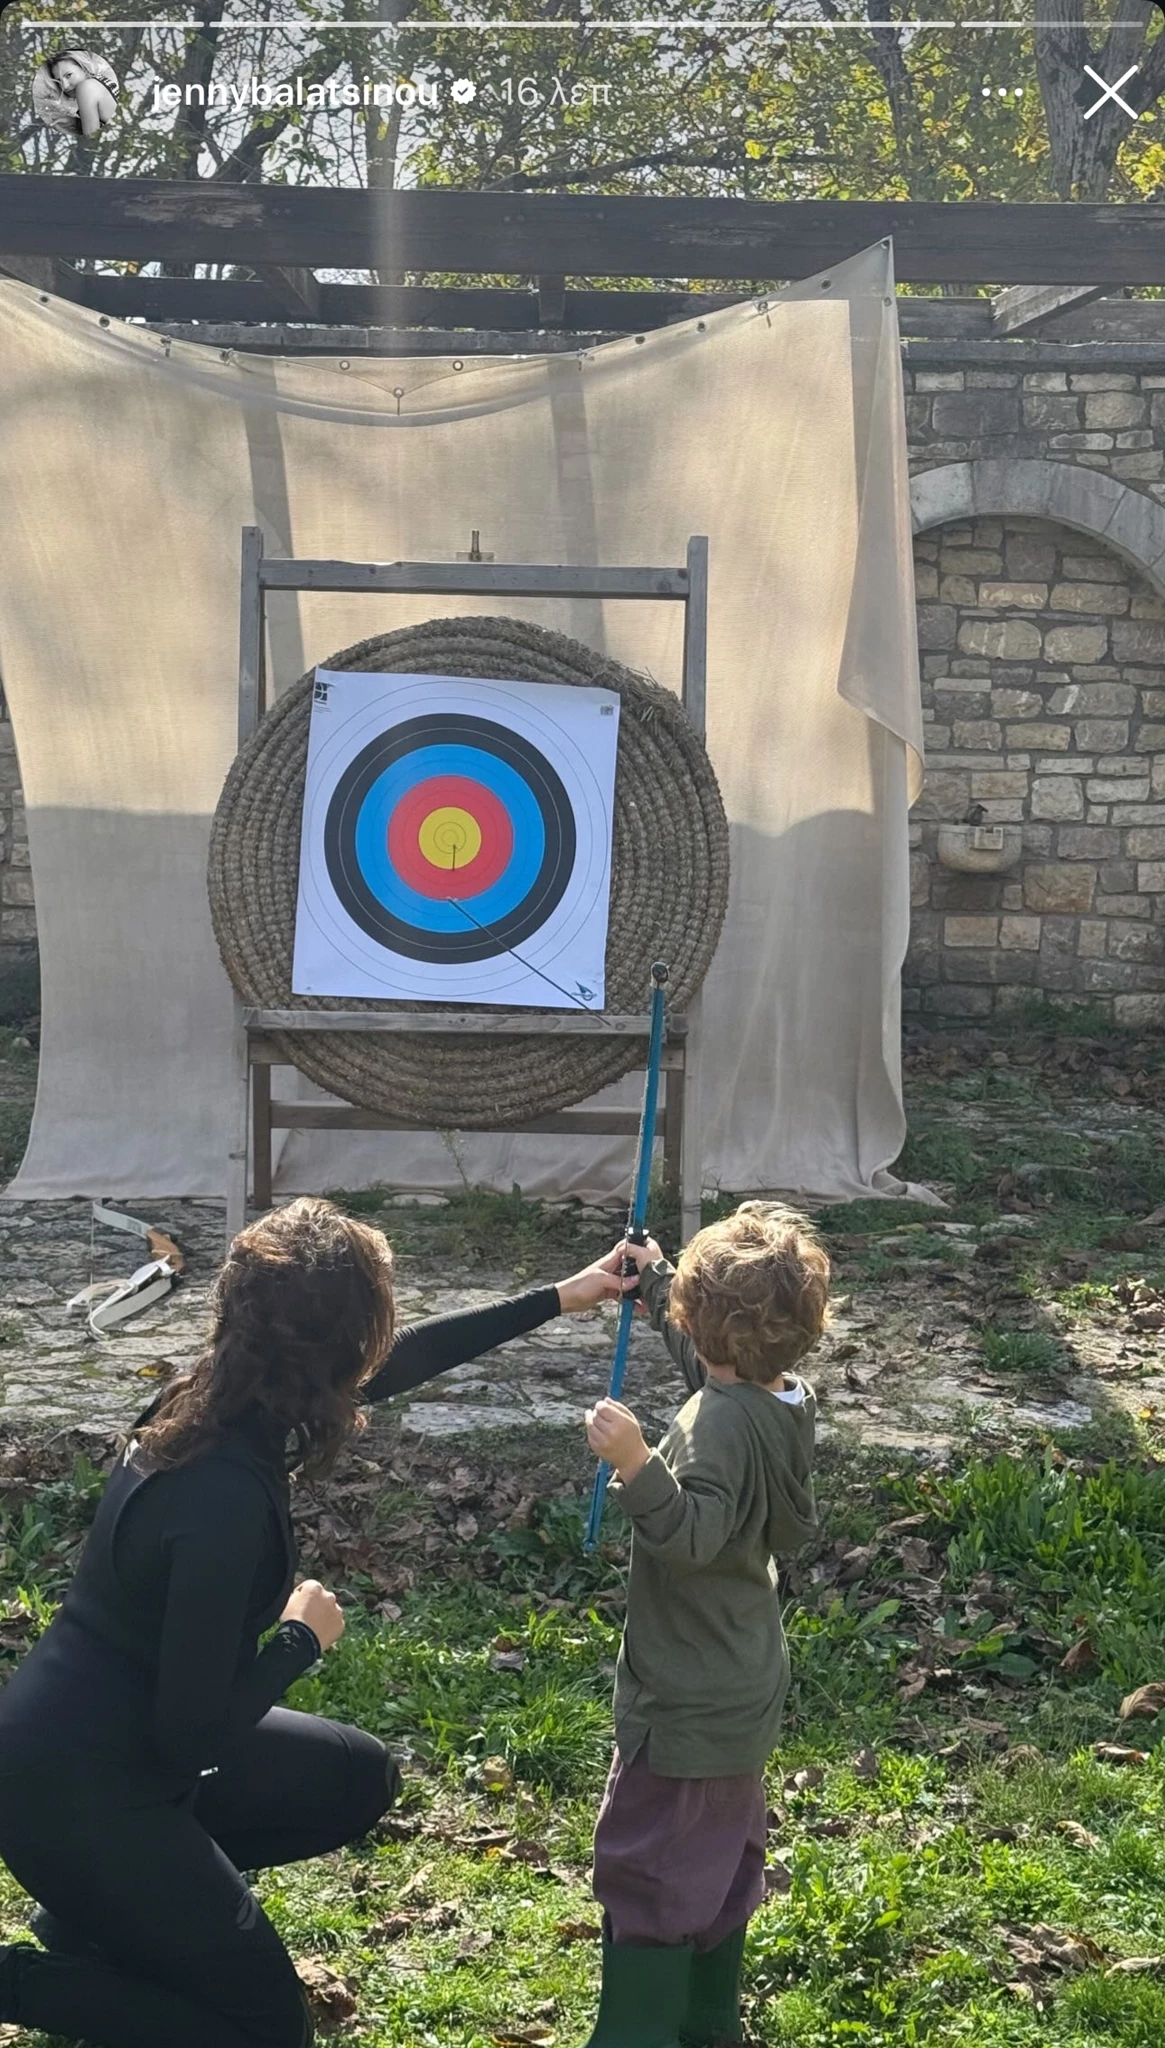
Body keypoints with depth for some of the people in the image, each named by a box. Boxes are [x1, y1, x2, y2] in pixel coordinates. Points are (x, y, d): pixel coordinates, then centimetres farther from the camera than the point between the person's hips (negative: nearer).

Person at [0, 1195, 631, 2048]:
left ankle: (115, 1902, 19)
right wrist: (304, 1638, -9)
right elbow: (194, 1731, -27)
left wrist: (555, 1299, 17)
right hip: (72, 1783, -9)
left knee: (362, 1780, 20)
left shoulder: (212, 1401, -5)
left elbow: (395, 1364, 11)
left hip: (125, 1729, 9)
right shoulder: (227, 1498, -32)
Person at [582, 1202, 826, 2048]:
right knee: (723, 1852, 23)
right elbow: (705, 1351, 19)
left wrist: (636, 1463, -52)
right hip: (743, 1690, 10)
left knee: (643, 1870, 2)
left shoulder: (723, 1422, -29)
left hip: (689, 1704, -10)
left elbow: (691, 1536, -40)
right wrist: (654, 1279, 26)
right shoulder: (785, 1400, -1)